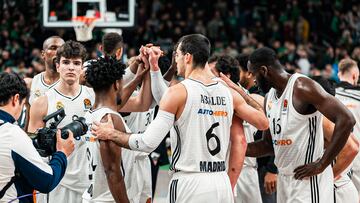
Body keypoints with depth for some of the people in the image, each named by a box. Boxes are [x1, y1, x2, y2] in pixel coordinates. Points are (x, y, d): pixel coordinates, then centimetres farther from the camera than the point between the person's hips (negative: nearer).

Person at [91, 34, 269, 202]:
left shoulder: (178, 92, -9)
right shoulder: (229, 93, 7)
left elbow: (148, 143, -13)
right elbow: (263, 123, 18)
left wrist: (111, 134, 2)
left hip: (190, 184, -5)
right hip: (222, 184, 6)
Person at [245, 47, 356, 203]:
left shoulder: (302, 87, -15)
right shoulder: (269, 98, 12)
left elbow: (346, 120, -22)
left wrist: (321, 165, -20)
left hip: (308, 179, -9)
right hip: (284, 180, 9)